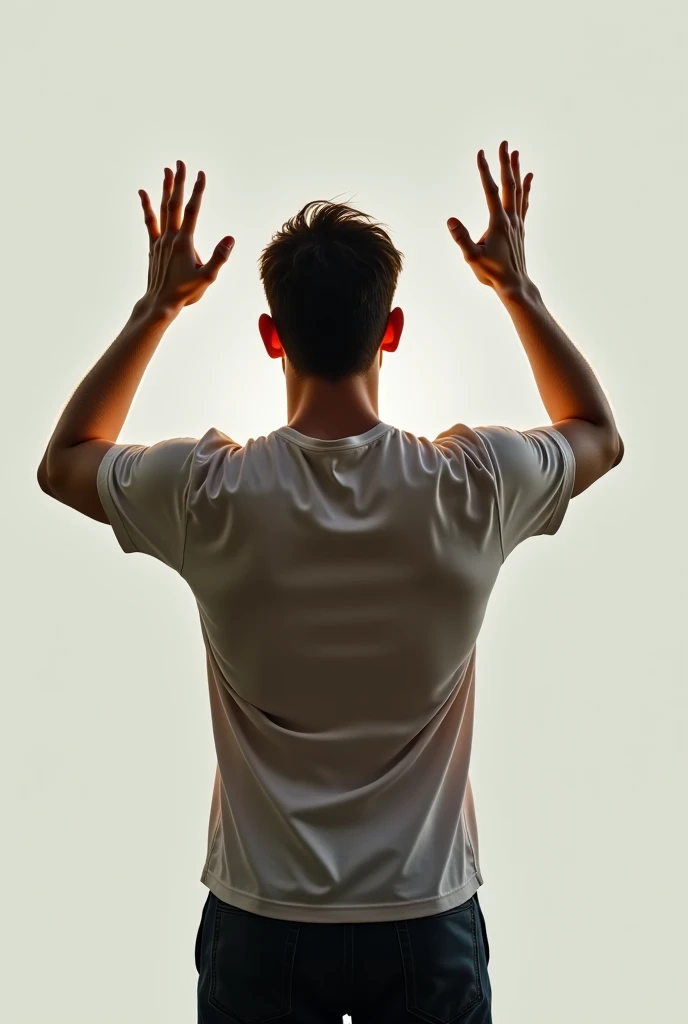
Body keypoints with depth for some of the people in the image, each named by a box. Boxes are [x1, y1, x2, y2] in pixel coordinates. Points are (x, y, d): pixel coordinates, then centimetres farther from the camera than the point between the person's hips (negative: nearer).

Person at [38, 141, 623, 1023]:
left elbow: (62, 462, 4)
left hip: (261, 925, 0)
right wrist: (518, 288, 8)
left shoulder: (208, 493, -19)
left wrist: (155, 308, 4)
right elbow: (600, 434, 6)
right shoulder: (474, 486, -18)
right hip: (427, 923, 1)